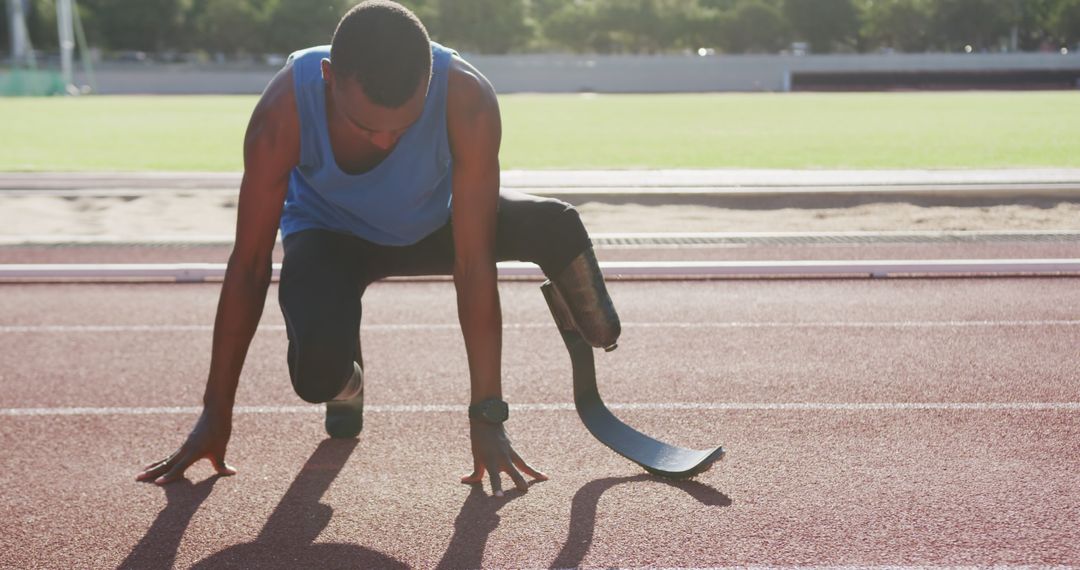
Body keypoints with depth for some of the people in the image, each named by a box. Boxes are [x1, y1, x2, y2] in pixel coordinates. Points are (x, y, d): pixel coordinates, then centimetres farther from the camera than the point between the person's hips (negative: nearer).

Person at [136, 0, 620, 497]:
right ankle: (347, 386, 10)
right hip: (328, 235, -1)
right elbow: (249, 266, -28)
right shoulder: (284, 108, -35)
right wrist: (216, 417, -23)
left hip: (432, 226, 1)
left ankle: (596, 331, 9)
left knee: (556, 226, -27)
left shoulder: (469, 100, -36)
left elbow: (473, 264, -34)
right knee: (317, 375, -31)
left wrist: (487, 416, -32)